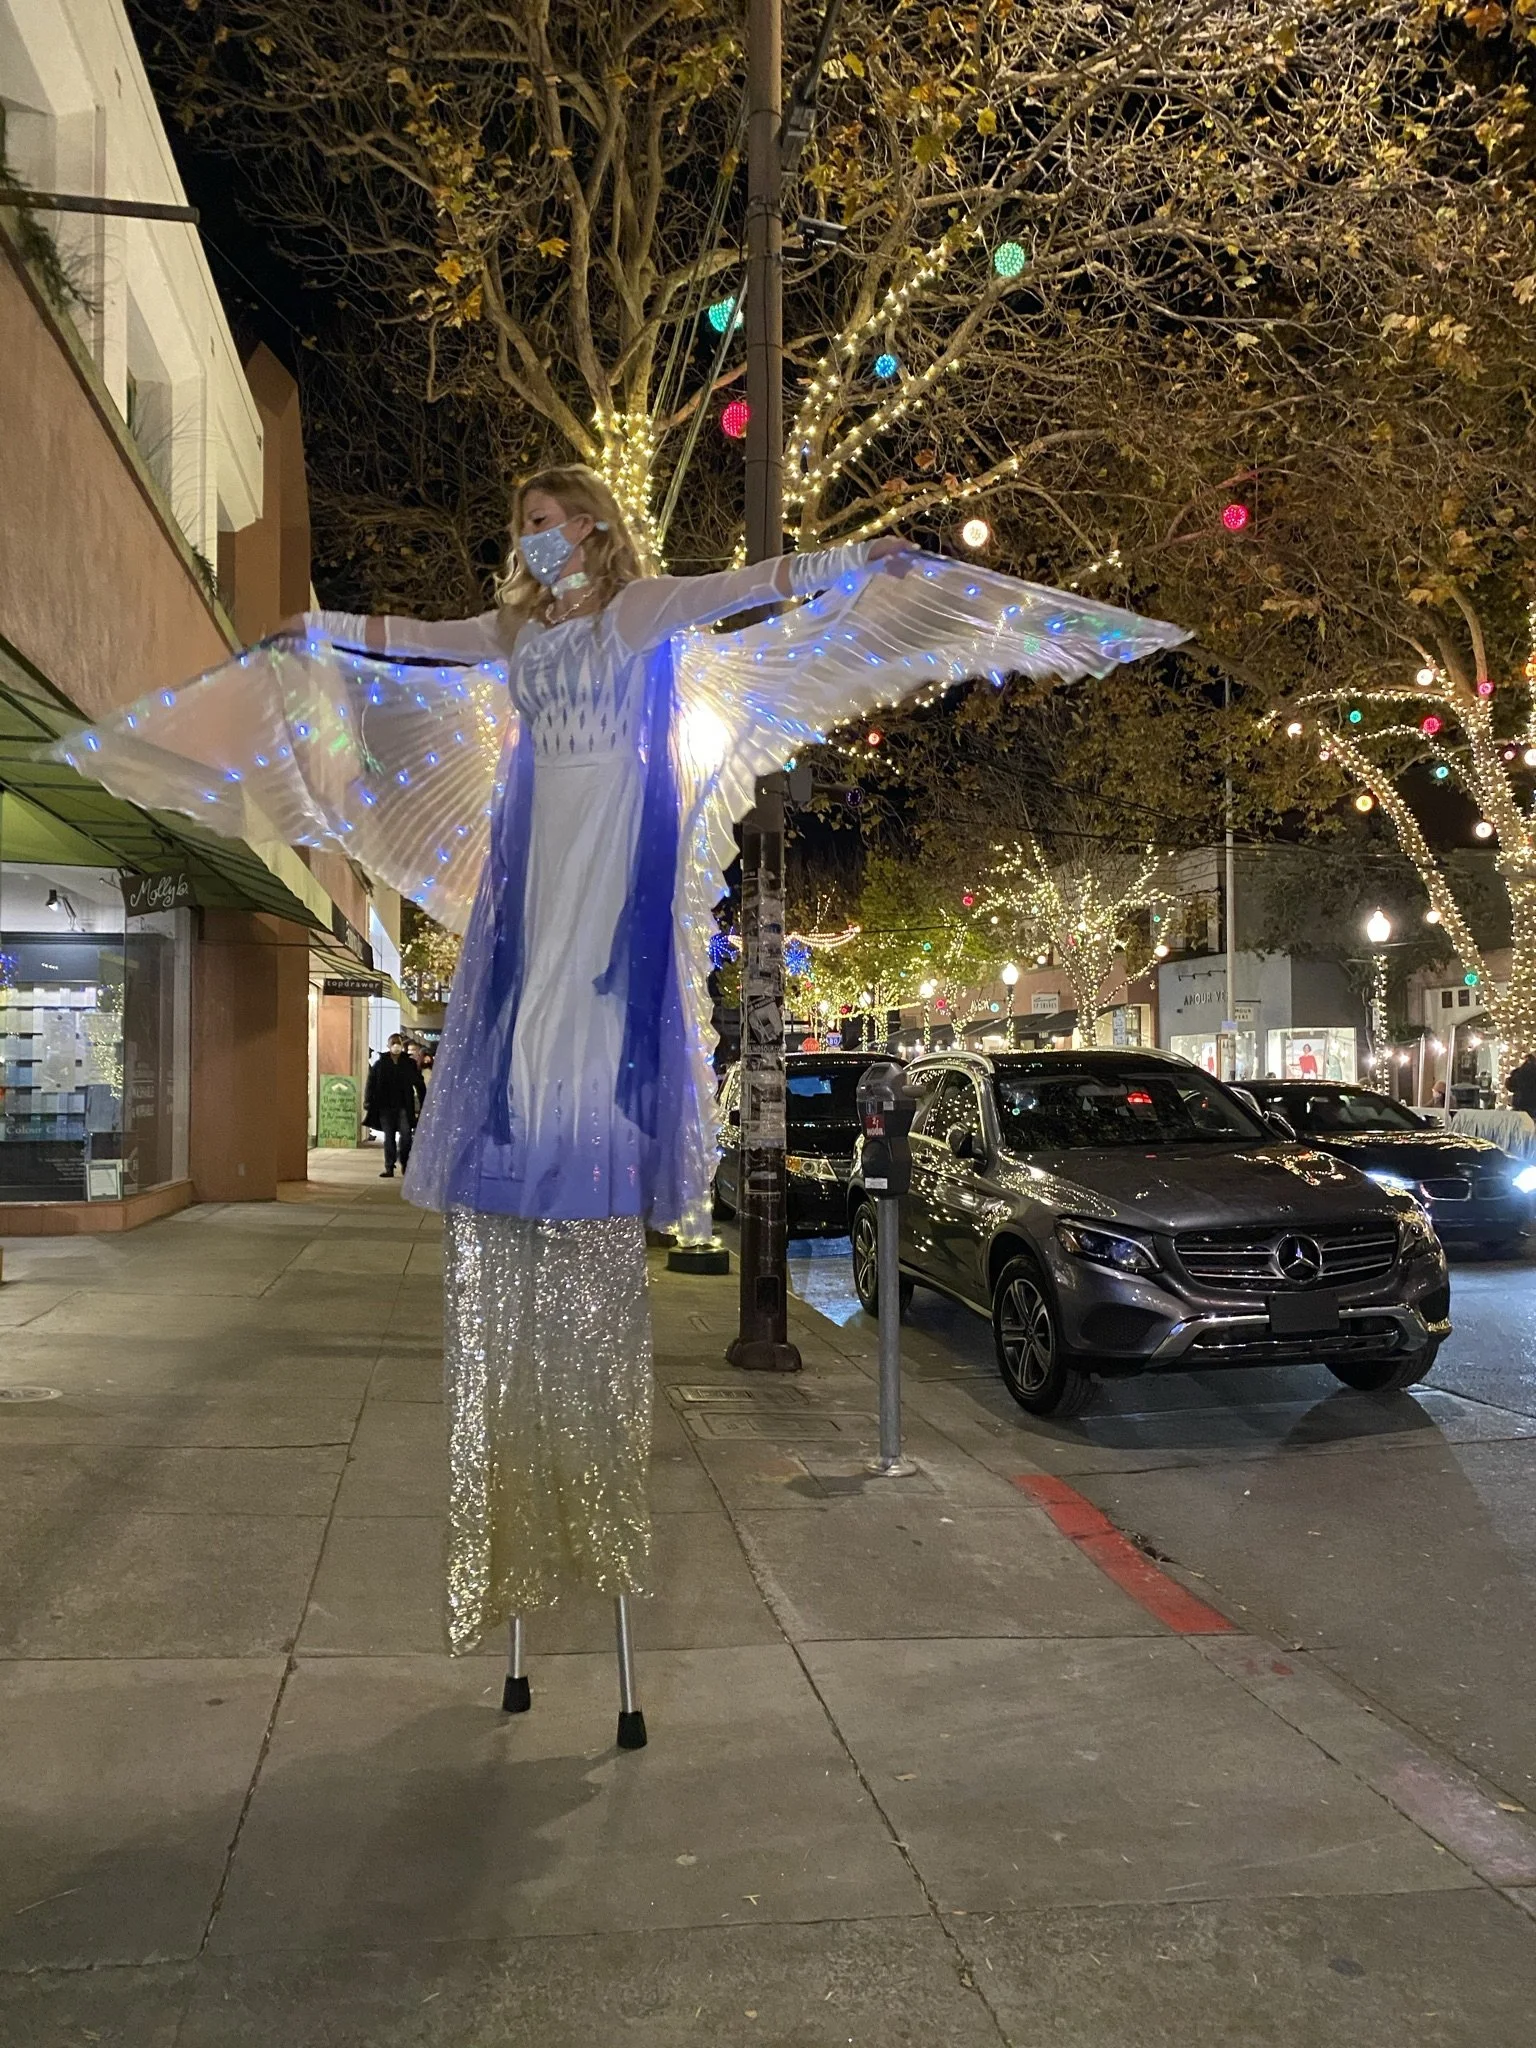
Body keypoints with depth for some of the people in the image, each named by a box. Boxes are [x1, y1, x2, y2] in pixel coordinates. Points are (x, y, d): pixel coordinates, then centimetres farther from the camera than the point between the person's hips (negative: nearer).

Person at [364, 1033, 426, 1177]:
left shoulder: (410, 1064, 5)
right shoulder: (380, 1064, 5)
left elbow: (419, 1084, 7)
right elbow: (371, 1084, 5)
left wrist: (423, 1104, 0)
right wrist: (368, 1104, -3)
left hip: (404, 1107, -1)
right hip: (385, 1106, 1)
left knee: (406, 1135, -11)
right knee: (389, 1137, 4)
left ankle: (404, 1162, 11)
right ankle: (389, 1168, 8)